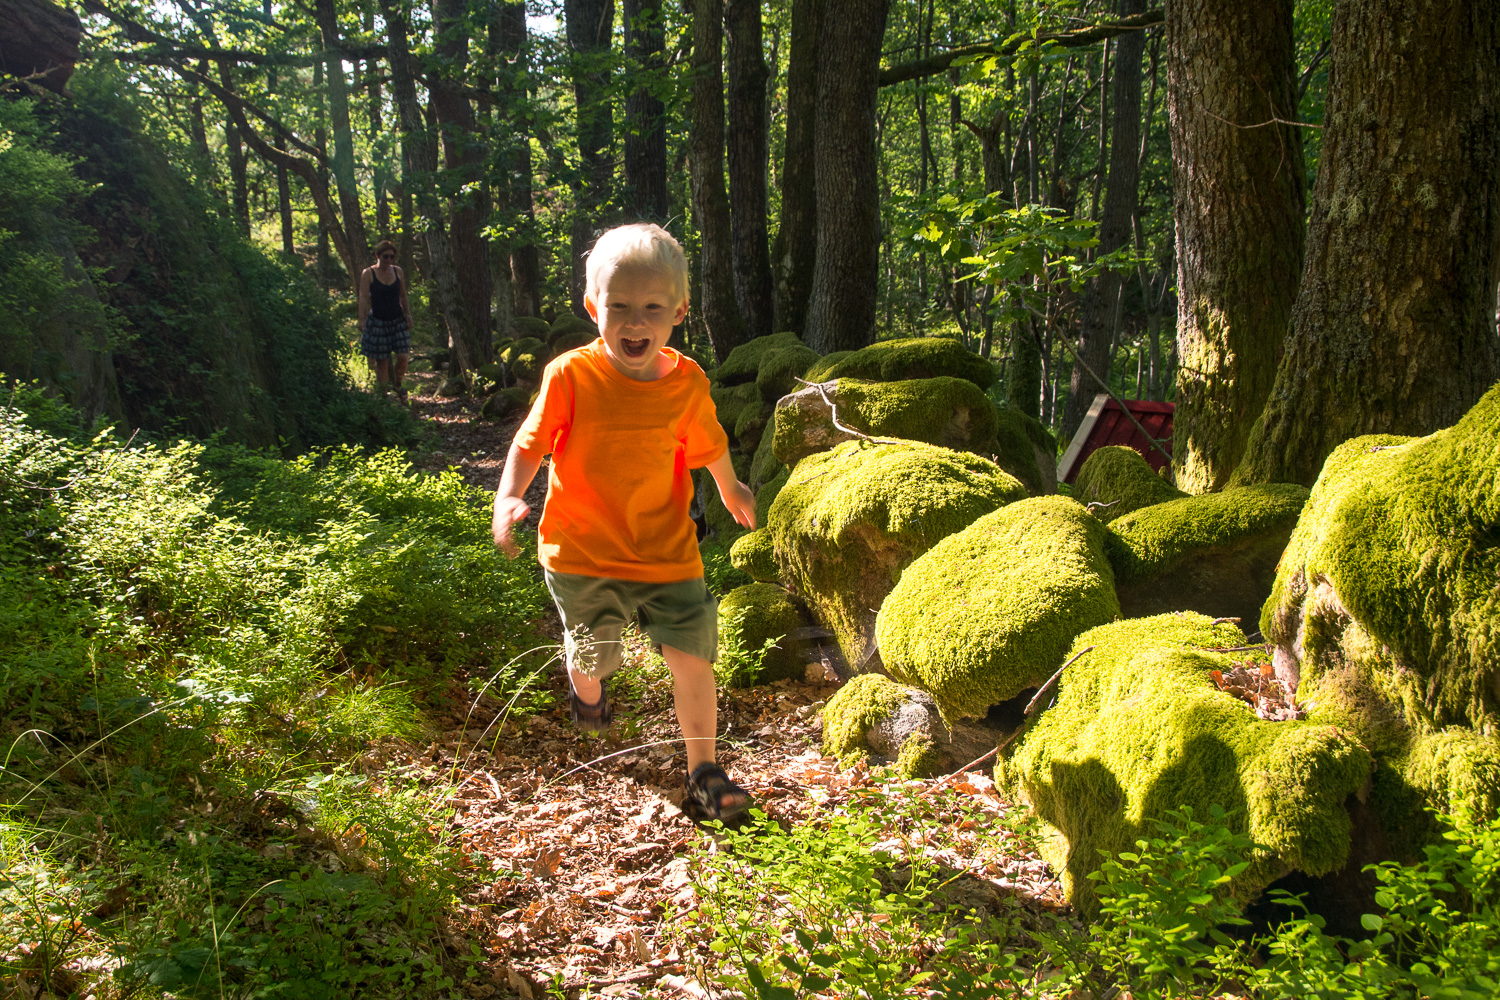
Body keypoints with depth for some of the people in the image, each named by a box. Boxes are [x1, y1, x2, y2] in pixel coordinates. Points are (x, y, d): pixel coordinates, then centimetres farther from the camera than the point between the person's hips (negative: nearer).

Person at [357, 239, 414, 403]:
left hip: (398, 321, 3)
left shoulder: (398, 271, 6)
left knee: (403, 356, -6)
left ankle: (397, 385, 20)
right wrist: (362, 321, -17)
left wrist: (408, 315, 8)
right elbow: (363, 299, -10)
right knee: (381, 362, 1)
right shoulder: (368, 274, -5)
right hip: (378, 322, -3)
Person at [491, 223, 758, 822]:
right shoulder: (570, 376, -14)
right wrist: (508, 498, -22)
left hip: (666, 550, 1)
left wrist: (732, 491, 28)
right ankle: (588, 693, 53)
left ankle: (703, 773, 10)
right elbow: (531, 444, -6)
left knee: (693, 655, -6)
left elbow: (709, 446, 12)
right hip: (581, 552, -1)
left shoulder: (688, 383, -7)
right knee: (592, 656, 14)